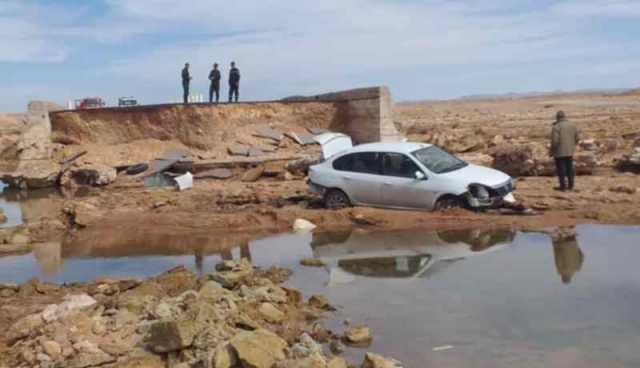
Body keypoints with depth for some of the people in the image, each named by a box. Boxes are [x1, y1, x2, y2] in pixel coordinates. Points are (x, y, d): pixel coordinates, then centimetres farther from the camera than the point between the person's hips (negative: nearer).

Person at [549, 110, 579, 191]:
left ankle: (563, 186, 5)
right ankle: (571, 185, 20)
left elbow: (555, 141, -19)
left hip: (560, 152, -6)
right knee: (570, 168, 14)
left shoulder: (556, 127, -14)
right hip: (570, 151, 6)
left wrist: (551, 151, -7)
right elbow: (577, 138, 8)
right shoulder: (572, 125, 5)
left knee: (561, 169, 2)